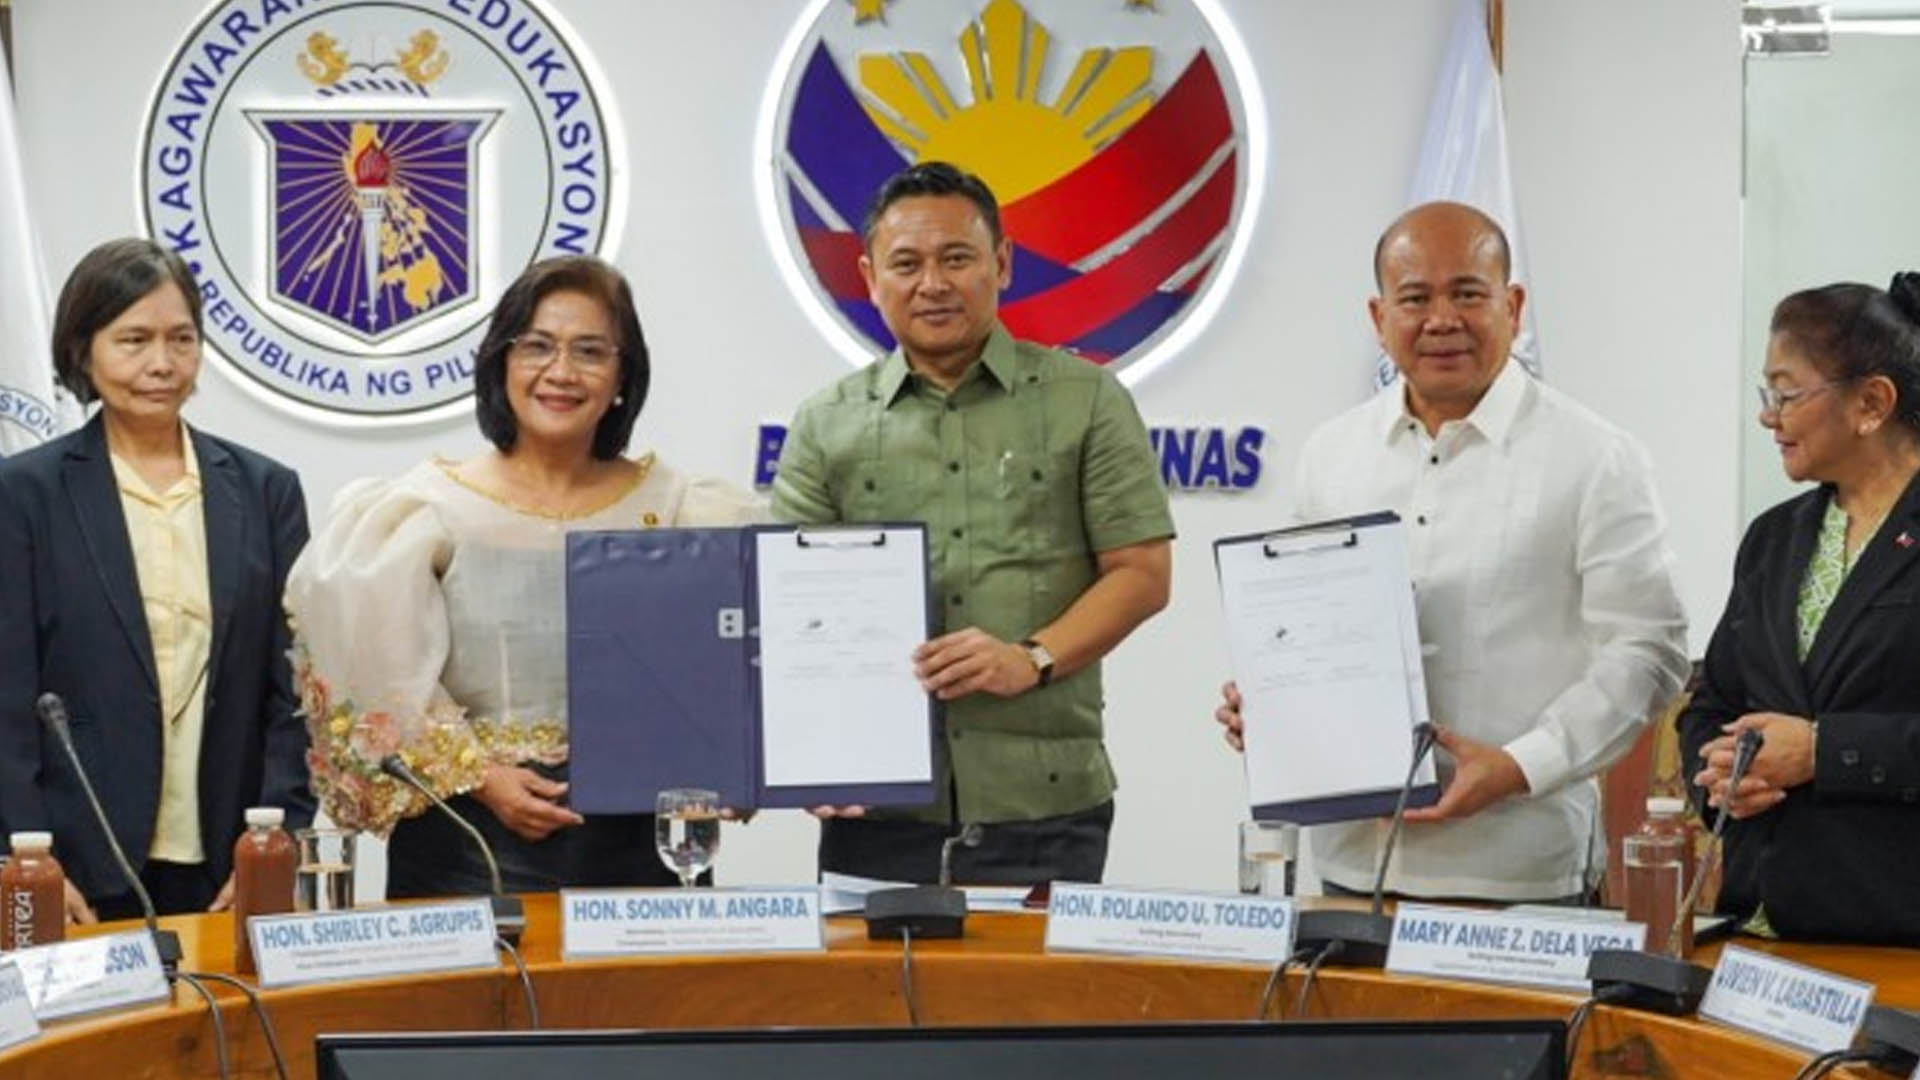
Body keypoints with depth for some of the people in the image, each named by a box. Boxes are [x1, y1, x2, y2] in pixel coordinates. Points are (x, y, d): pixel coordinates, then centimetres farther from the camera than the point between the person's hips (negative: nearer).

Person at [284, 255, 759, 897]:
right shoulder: (430, 509, 0)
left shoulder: (676, 509, 5)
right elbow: (387, 684, -2)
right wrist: (479, 777, -11)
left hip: (630, 844, 2)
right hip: (466, 850, -1)